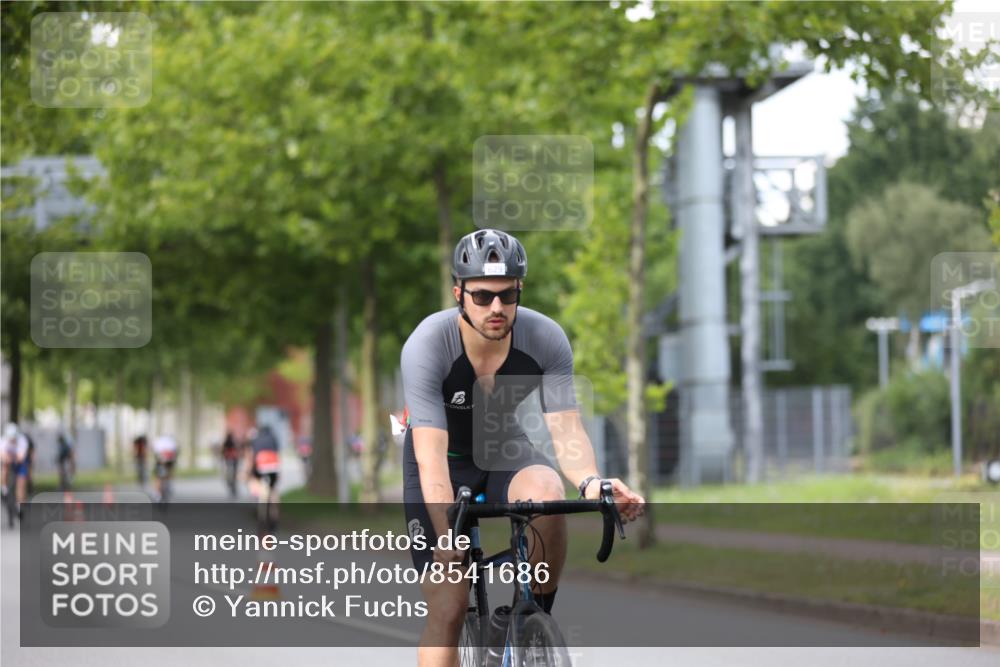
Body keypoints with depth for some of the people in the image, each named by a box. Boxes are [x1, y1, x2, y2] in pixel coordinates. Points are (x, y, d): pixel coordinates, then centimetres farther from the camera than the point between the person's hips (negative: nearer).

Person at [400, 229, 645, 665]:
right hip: (445, 459, -2)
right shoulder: (426, 346, -30)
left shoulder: (546, 339, -22)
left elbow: (566, 430, -24)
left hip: (502, 449, 2)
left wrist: (590, 483, -46)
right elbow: (431, 453, -36)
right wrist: (448, 534, -50)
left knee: (547, 495, -34)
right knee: (447, 611, -12)